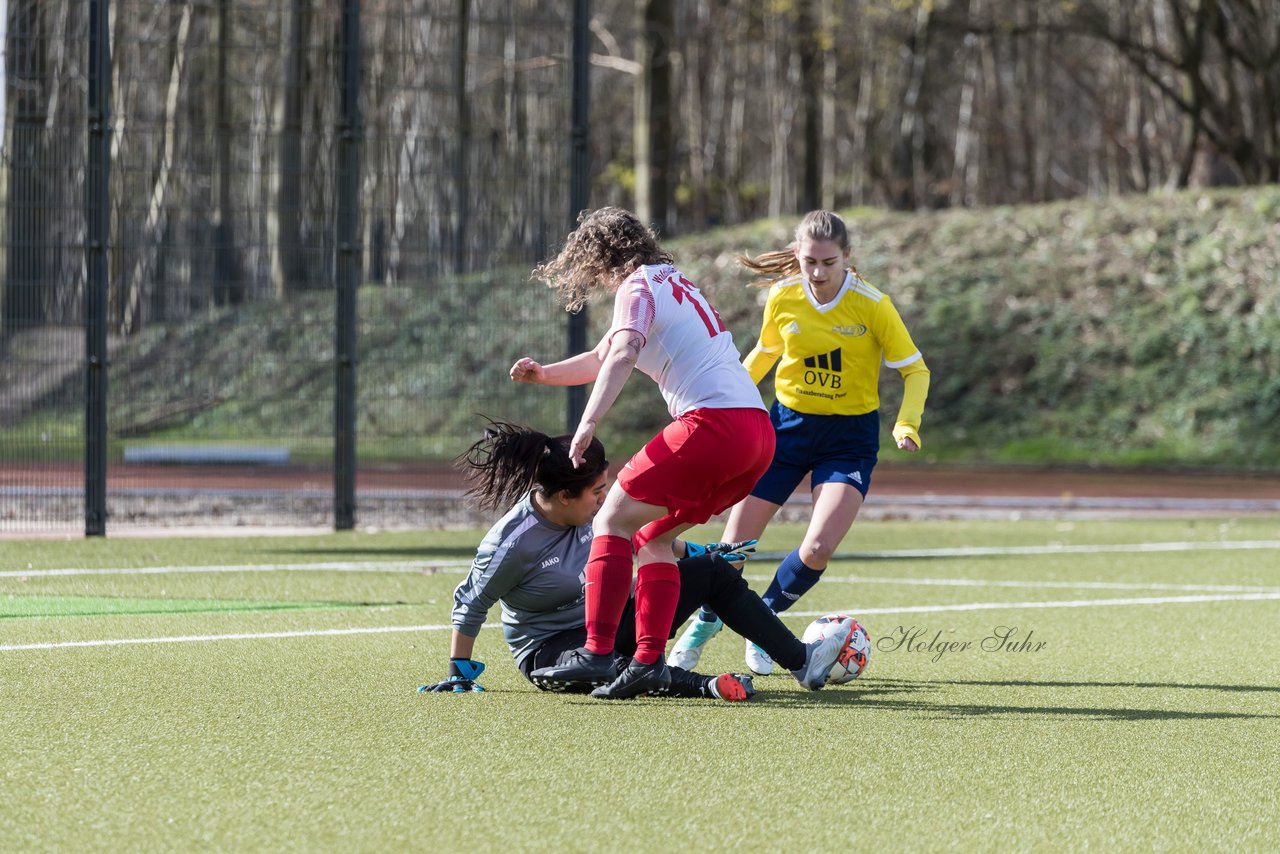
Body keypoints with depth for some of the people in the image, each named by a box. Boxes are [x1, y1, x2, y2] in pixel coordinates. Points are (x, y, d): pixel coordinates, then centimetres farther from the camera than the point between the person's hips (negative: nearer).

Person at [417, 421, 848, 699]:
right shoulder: (512, 545, -26)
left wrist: (697, 552, 16)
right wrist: (460, 675, -11)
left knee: (712, 572, -2)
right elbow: (470, 607, -15)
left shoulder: (589, 511, -5)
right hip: (551, 651, -7)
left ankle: (800, 660, -5)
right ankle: (705, 687, -61)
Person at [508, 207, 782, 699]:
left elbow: (622, 356, -21)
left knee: (612, 522, -5)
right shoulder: (674, 282, 28)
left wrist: (589, 422, -31)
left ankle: (597, 651, -15)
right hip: (758, 432, 9)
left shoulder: (637, 288, 0)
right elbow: (603, 358, 37)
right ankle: (649, 659, 2)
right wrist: (545, 374, 25)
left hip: (714, 423, -9)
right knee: (652, 538, 14)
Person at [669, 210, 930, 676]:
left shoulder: (871, 305, -16)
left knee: (817, 550, -19)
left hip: (850, 436, -2)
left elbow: (915, 370, -7)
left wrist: (907, 425, -21)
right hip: (788, 424, 2)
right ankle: (705, 623, 31)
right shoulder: (782, 298, -8)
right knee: (735, 542, 1)